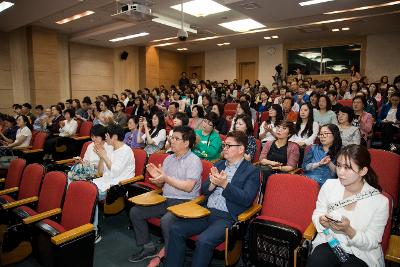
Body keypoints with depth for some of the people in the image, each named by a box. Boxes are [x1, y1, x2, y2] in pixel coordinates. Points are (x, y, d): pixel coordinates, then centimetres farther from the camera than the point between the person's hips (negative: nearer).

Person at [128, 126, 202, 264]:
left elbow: (188, 187, -20)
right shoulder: (169, 158, 12)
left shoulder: (194, 160, -10)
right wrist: (156, 176, -7)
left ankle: (170, 256, -5)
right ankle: (148, 247, 15)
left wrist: (166, 178, -21)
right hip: (165, 200, 8)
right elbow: (161, 184, 15)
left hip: (184, 202, -7)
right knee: (135, 212, 0)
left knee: (166, 221, -33)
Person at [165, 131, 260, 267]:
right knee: (175, 229, -11)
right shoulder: (218, 165, 16)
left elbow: (247, 199, -11)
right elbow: (204, 190, 13)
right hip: (207, 211, 6)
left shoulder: (252, 171, -1)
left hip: (227, 218, -5)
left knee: (203, 241, -28)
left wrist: (225, 184, -19)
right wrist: (213, 183, -9)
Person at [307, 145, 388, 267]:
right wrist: (322, 222, -19)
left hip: (361, 253, -1)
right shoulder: (329, 185, -7)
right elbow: (317, 214, 4)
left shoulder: (380, 201, -13)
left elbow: (371, 243, -7)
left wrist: (348, 230, -26)